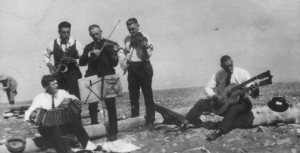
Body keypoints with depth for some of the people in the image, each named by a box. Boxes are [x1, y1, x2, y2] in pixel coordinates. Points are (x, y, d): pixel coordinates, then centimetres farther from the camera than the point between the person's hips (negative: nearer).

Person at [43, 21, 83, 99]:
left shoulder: (76, 43, 1)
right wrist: (49, 63, 0)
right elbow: (45, 55, 19)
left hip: (73, 73, -2)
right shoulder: (53, 43, 5)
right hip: (59, 75, 2)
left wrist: (73, 60, -17)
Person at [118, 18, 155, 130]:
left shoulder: (144, 37, -5)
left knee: (148, 94, -3)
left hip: (144, 67, -5)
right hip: (132, 68, 5)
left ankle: (150, 120, 2)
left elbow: (149, 54, -14)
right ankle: (134, 118, 23)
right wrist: (123, 61, 0)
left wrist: (145, 48, -33)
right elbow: (122, 51, 19)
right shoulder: (127, 39, 11)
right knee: (133, 95, 11)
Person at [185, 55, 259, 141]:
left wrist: (255, 92, -41)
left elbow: (254, 95, -16)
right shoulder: (219, 74, -3)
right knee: (201, 103, -11)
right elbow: (208, 87, -2)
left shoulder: (243, 73, -13)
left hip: (239, 102, -3)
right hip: (221, 101, 4)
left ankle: (219, 131, -40)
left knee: (233, 109, -39)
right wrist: (214, 96, -23)